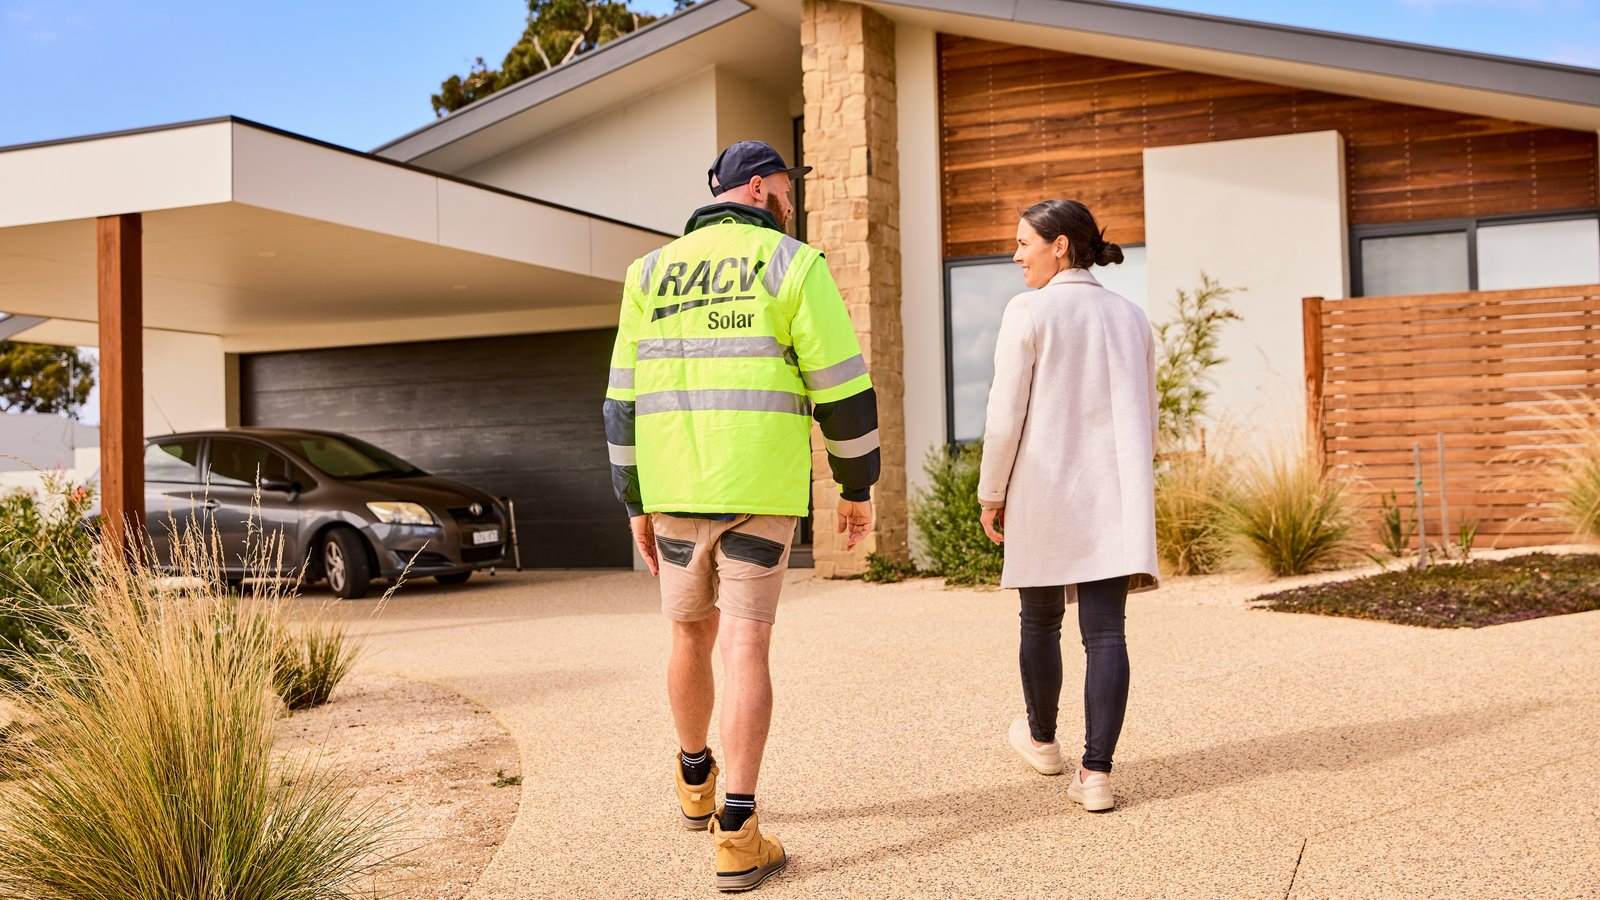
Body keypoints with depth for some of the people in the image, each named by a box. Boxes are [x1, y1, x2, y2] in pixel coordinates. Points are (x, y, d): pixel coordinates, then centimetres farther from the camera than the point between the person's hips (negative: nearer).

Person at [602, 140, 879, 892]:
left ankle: (695, 779, 40)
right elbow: (842, 388, -6)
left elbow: (626, 399, 8)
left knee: (692, 634, 21)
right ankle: (737, 836, -7)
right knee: (745, 648, -4)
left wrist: (636, 505, 14)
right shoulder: (794, 265, -3)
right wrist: (859, 486, 5)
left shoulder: (651, 274, 9)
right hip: (761, 492, -4)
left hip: (677, 488, 4)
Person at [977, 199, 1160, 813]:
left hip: (1044, 494, -4)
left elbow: (1005, 416, -9)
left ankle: (1042, 741, 33)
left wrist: (991, 493, 1)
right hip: (1114, 499, 4)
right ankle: (1096, 772, -4)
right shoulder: (1131, 318, 11)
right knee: (1105, 632, 1)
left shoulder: (1029, 312, -6)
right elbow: (1145, 420, 16)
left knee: (1041, 622, 14)